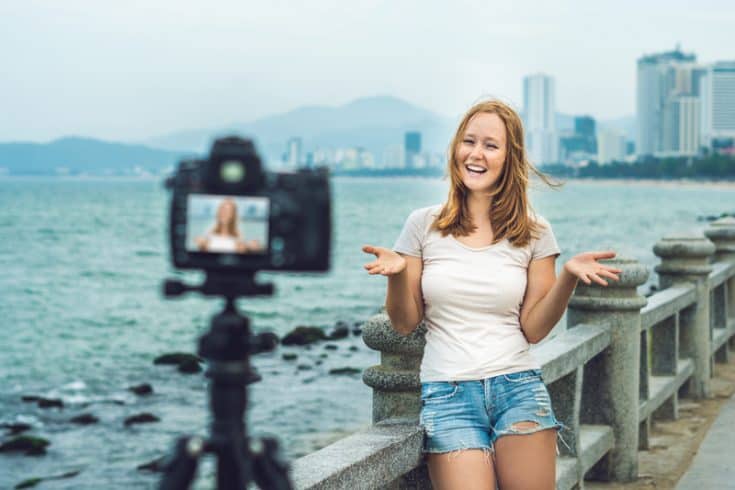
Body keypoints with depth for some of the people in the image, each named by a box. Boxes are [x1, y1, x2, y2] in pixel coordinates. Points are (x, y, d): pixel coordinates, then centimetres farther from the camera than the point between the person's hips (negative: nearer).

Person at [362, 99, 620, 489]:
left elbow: (533, 329, 3)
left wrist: (568, 277, -12)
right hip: (447, 394, -1)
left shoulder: (533, 233, 6)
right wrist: (397, 274, -14)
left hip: (518, 386, 1)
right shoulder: (424, 225, 4)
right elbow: (404, 324, 5)